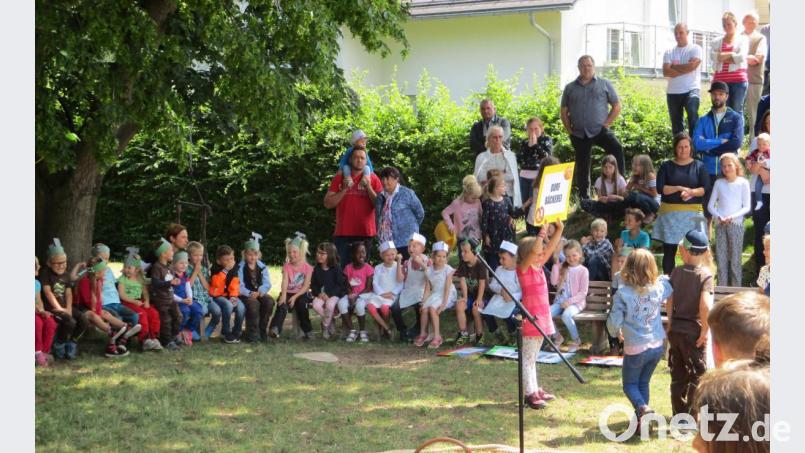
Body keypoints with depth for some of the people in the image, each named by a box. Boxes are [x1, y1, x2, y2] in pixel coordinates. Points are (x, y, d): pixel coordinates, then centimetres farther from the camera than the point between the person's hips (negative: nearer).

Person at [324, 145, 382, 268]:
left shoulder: (373, 179, 7)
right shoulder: (340, 178, 10)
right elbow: (328, 203, 4)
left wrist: (368, 186, -8)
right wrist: (344, 190, -6)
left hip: (365, 233, -1)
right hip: (343, 234, 1)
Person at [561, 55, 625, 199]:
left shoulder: (604, 84, 6)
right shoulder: (570, 88, 12)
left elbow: (617, 106, 6)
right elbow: (564, 111, 15)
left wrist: (606, 124, -3)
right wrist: (570, 130, 4)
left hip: (600, 131, -3)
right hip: (579, 134, 3)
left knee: (617, 148, -28)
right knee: (582, 166, 7)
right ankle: (584, 198, 17)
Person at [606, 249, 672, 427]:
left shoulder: (623, 294, -18)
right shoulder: (659, 288, -6)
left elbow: (614, 321, -12)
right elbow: (671, 287, 19)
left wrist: (616, 332, 7)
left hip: (635, 348, -4)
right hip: (657, 346, 4)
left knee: (630, 384, 13)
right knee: (644, 383, 20)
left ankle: (643, 408, -16)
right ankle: (641, 420, 19)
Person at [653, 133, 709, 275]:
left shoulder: (699, 166, 8)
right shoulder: (667, 166, 8)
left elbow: (705, 188, -1)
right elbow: (660, 188, -3)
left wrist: (691, 192, -17)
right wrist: (679, 188, -13)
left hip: (692, 213, 0)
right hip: (670, 212, 0)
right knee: (669, 250, -1)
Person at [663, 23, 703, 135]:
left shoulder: (695, 49, 3)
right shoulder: (669, 52, 11)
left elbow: (692, 65, -14)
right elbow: (666, 72, -3)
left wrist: (674, 66, -2)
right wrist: (684, 69, -10)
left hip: (691, 89, -4)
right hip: (673, 92, 4)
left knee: (693, 116, -23)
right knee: (676, 124, 8)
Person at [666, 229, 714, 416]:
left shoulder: (677, 272, 0)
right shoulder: (705, 274, -13)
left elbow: (669, 300, 4)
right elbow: (705, 306, -25)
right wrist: (705, 332, -15)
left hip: (675, 329, 5)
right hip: (693, 330, -5)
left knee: (678, 375, 14)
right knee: (697, 375, 7)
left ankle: (679, 415, 22)